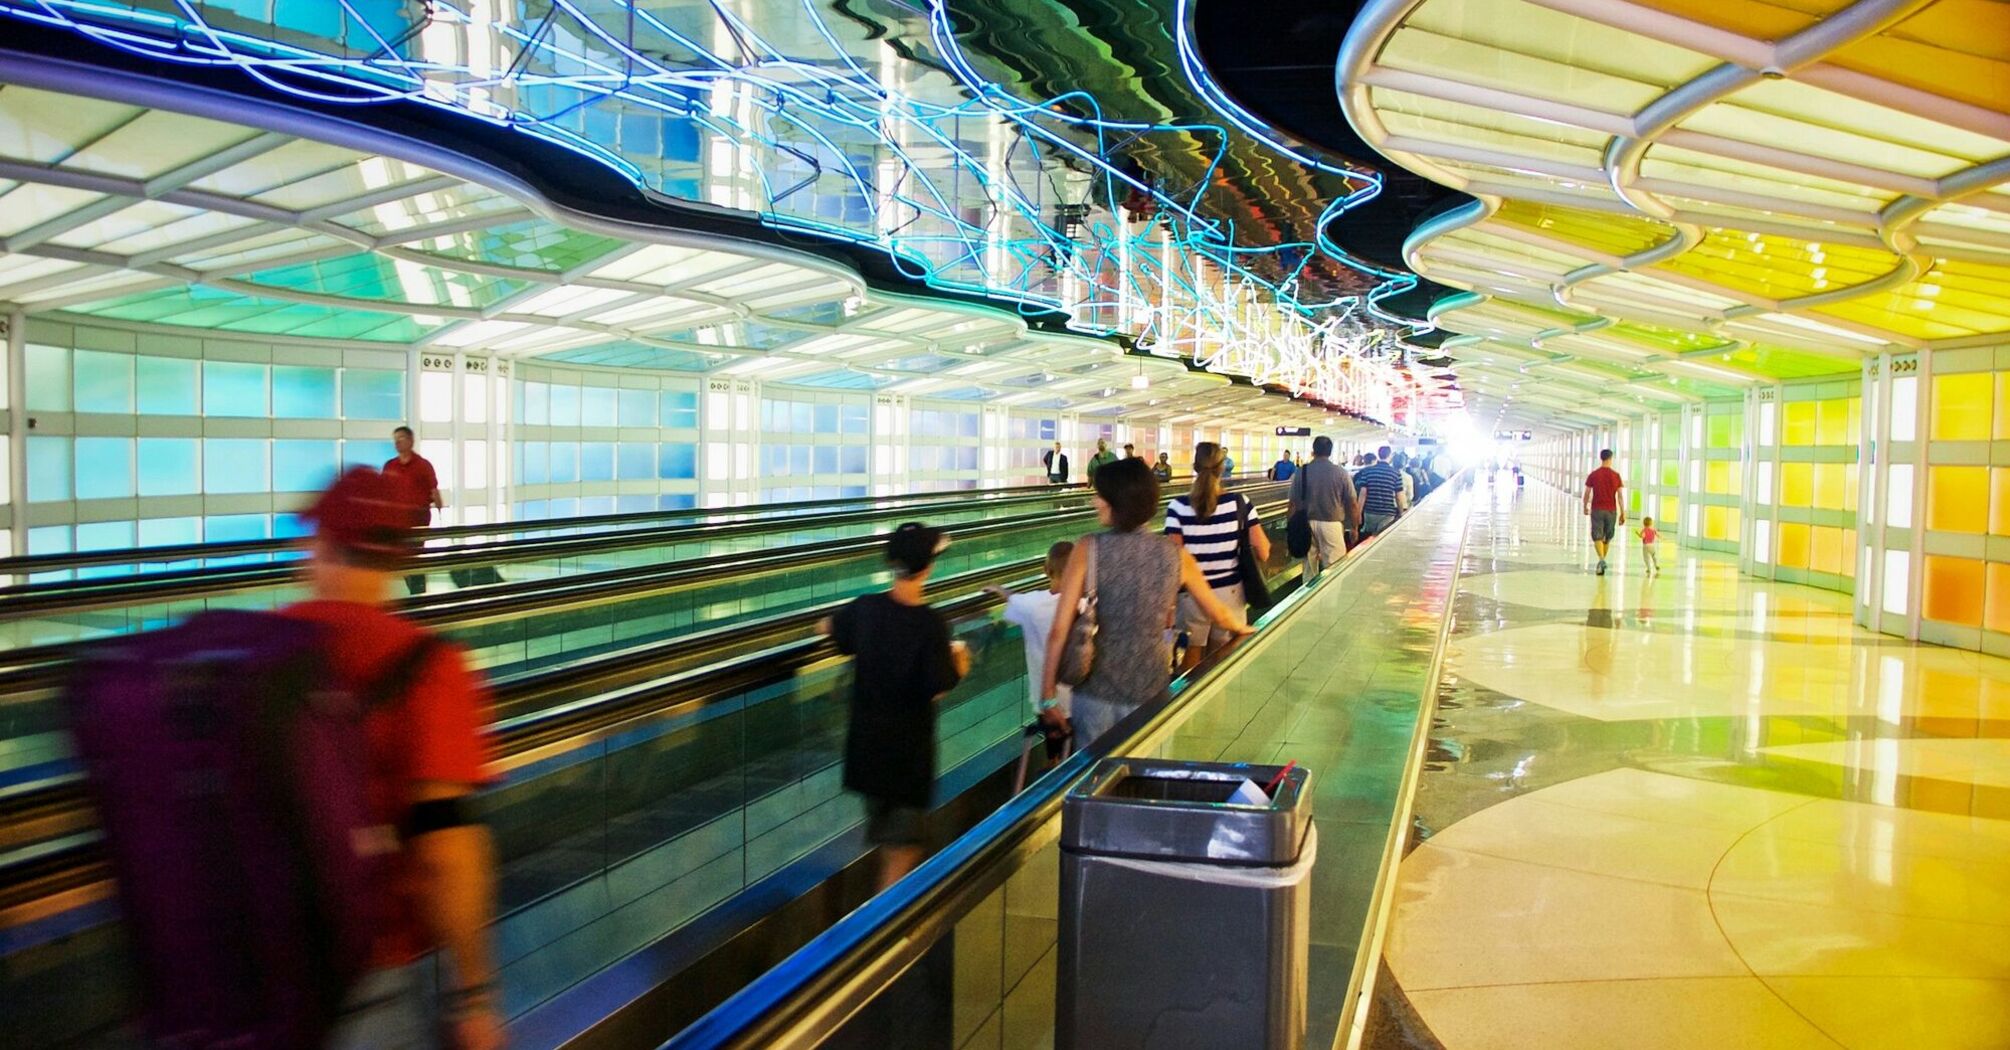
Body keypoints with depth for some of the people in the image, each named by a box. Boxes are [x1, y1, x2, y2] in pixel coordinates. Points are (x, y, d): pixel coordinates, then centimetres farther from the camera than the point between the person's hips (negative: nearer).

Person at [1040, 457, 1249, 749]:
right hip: (1150, 692, 2)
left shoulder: (1088, 549, -10)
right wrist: (1242, 627, 33)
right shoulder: (1175, 554, -3)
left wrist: (1048, 692, -3)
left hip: (1096, 691, -2)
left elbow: (1060, 630, -12)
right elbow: (1219, 615, 11)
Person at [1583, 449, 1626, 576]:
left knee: (1597, 537, -5)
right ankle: (1602, 560, 27)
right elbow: (1620, 496, -3)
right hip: (1611, 510, 1)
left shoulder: (1593, 475, -2)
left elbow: (1587, 493, 0)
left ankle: (1601, 560, -26)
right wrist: (1623, 513, 0)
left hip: (1597, 510, -1)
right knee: (1607, 538, 18)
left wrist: (1585, 507, 17)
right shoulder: (1616, 475, -2)